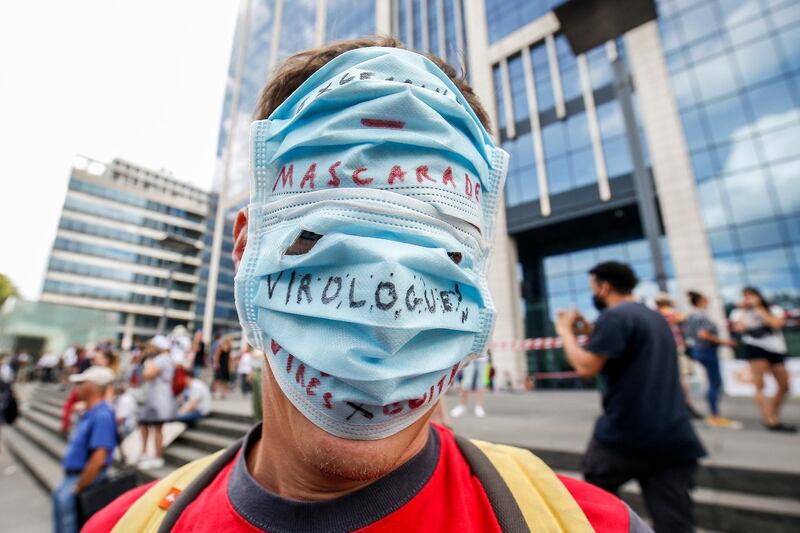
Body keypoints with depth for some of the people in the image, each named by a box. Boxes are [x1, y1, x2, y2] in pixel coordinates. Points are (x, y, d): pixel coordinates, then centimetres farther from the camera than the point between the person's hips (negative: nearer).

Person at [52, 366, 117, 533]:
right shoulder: (89, 413, 8)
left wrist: (77, 488, -17)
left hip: (87, 477, -9)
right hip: (72, 475, 9)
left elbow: (98, 459, -25)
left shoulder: (102, 415, -23)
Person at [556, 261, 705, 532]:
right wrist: (591, 332, 17)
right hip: (675, 438, 8)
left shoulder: (614, 316, -14)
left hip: (624, 434, -7)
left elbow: (586, 367, -20)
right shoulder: (656, 318, 15)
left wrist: (566, 331, -6)